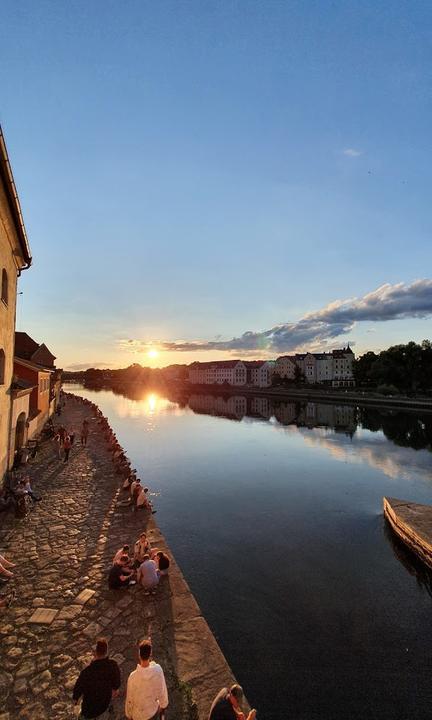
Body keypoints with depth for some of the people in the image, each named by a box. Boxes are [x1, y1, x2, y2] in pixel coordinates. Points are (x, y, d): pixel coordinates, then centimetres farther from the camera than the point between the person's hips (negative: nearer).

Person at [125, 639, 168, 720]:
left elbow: (129, 699, -16)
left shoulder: (133, 676, -32)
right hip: (154, 710, 1)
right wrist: (163, 705, 8)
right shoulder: (158, 669, -27)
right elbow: (163, 689, -11)